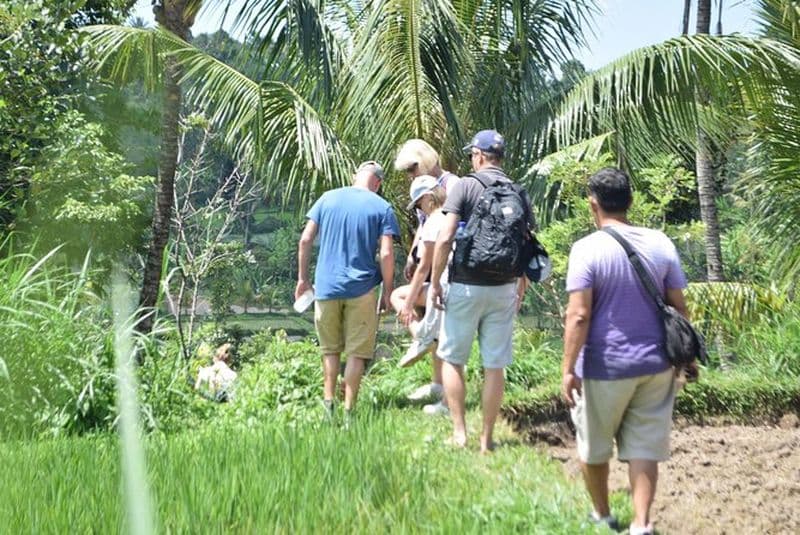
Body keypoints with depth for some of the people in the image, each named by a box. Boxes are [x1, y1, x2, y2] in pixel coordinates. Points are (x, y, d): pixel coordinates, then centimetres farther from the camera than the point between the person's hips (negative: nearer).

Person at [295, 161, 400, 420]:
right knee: (356, 352, 6)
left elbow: (305, 240, 3)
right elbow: (386, 254, -9)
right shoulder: (382, 208, -2)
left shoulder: (328, 198, 5)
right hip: (362, 289, -2)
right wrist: (387, 292, -1)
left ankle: (328, 402, 16)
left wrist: (302, 278, 11)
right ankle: (348, 409, 6)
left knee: (330, 349, 18)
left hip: (327, 287, 2)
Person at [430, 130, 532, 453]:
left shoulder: (466, 186, -7)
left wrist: (435, 282, -5)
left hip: (466, 287, -3)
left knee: (452, 359, 11)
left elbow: (445, 238, -14)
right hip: (504, 288, 4)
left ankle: (459, 432, 7)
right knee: (495, 365, 8)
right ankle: (487, 439, 14)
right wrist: (522, 289, 19)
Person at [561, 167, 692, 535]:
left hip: (605, 366, -4)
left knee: (593, 447, 16)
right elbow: (678, 307, 5)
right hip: (655, 364, 4)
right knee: (644, 447, 9)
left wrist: (568, 368, -14)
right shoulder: (661, 243, 0)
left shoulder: (587, 249, -14)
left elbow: (578, 315, -18)